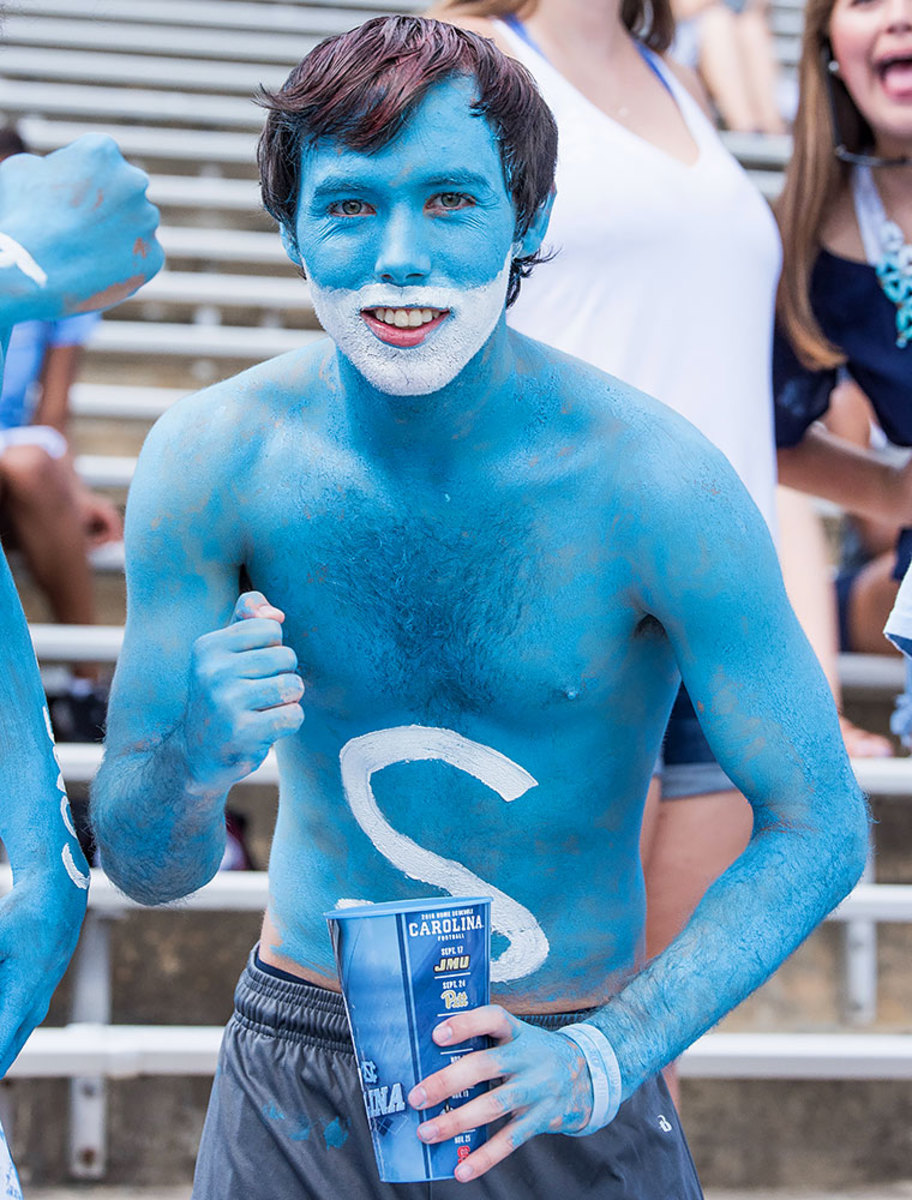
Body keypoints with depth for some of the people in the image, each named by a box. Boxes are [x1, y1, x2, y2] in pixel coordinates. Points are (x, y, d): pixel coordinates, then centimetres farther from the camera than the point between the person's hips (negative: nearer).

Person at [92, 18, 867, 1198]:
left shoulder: (654, 482, -19)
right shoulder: (210, 459, -12)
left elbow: (817, 829, -13)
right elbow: (145, 868, -8)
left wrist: (597, 1063, -25)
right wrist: (196, 758, -31)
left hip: (557, 1090, -1)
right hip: (295, 1091, 2)